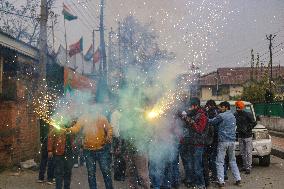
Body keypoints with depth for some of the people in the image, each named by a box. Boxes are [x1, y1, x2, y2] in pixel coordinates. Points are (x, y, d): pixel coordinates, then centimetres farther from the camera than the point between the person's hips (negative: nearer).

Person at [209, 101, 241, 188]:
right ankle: (238, 179, 16)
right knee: (233, 161, 17)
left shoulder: (221, 116, -8)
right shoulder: (233, 116, 16)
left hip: (223, 141, -7)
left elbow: (212, 122, -3)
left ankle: (221, 182, -4)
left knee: (220, 162, -1)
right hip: (232, 141, 7)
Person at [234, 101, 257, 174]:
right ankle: (244, 166, 23)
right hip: (240, 136, 6)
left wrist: (247, 129, -13)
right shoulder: (235, 115, 4)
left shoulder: (248, 115, -10)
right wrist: (238, 129, 1)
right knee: (242, 152, 12)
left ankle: (248, 167, 0)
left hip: (248, 136, -5)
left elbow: (254, 123, -9)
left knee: (248, 152, -4)